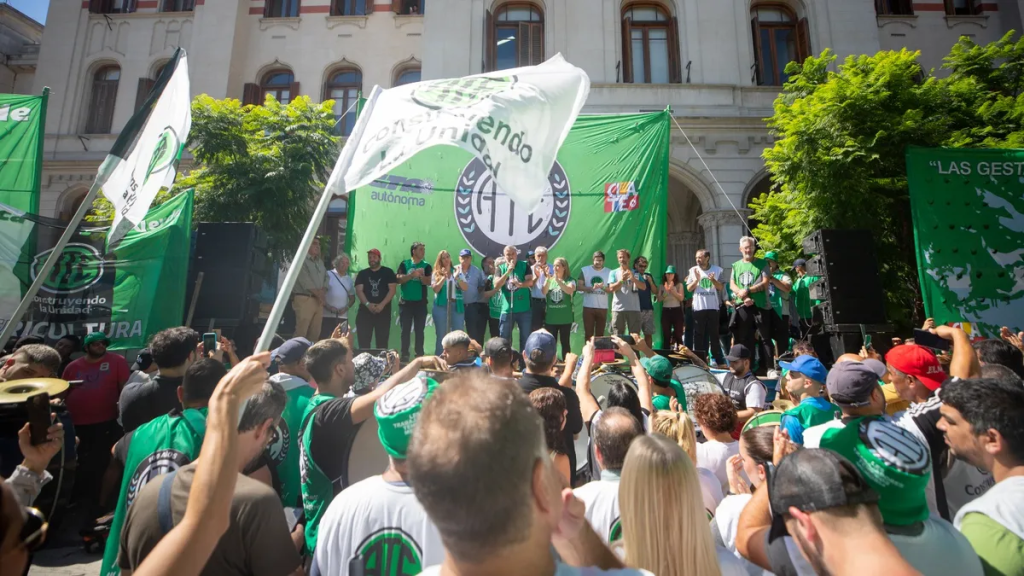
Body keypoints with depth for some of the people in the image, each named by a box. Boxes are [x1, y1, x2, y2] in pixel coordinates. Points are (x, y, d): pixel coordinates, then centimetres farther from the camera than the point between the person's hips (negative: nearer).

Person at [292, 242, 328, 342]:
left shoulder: (320, 261, 20)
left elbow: (326, 278, 13)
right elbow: (305, 280, -12)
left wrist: (322, 292, -4)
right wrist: (318, 294, -9)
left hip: (319, 301, 7)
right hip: (304, 299, -7)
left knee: (315, 332, 7)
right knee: (301, 331, -8)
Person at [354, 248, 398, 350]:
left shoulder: (388, 272, 6)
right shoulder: (362, 273, 12)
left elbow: (392, 290, -3)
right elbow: (359, 291, 2)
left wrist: (382, 304, -16)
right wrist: (367, 304, -15)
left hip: (383, 311, -2)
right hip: (365, 311, 2)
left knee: (382, 342, -1)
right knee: (364, 342, -1)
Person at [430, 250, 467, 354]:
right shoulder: (436, 273, 5)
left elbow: (466, 288, 1)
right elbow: (435, 289, -7)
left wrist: (456, 277, -13)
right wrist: (444, 277, -13)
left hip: (456, 306, 1)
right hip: (441, 306, -1)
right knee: (441, 335, 5)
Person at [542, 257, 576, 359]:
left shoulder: (570, 280, -2)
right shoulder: (549, 279, 7)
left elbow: (570, 290, -22)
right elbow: (543, 292, -9)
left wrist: (558, 280, -29)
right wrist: (548, 279, -23)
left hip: (565, 318, -2)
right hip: (550, 317, 2)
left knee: (565, 342, 6)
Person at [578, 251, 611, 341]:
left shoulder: (609, 272, 4)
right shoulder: (584, 270, 2)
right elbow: (579, 286, -3)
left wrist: (603, 287, -20)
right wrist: (591, 288, -19)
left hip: (603, 308, 1)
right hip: (588, 307, -1)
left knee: (600, 333, 6)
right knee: (588, 333, 1)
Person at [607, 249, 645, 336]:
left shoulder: (635, 273, 11)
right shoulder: (613, 273, 8)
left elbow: (643, 287, -2)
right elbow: (611, 288, -4)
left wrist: (633, 278, -17)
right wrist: (622, 280, -17)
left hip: (634, 309, 1)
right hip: (618, 309, -1)